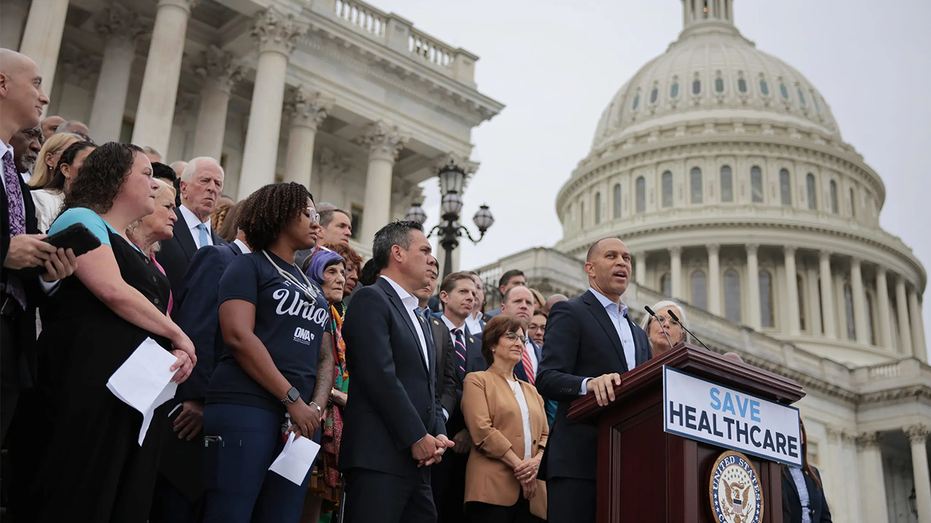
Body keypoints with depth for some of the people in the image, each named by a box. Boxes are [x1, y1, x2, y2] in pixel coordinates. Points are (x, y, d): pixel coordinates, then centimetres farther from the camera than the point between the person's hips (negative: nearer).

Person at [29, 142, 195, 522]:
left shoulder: (136, 251, 26)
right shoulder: (82, 218, 1)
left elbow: (154, 315, 24)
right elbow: (113, 291, -14)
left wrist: (178, 352, 0)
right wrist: (179, 336, -4)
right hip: (89, 382, -8)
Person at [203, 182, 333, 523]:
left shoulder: (312, 288, 24)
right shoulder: (248, 267, 3)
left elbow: (325, 357, 19)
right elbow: (238, 335, -11)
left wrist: (316, 408, -1)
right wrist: (293, 398, -13)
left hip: (301, 418, 7)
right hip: (245, 409, -6)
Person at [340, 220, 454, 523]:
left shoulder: (418, 316, 24)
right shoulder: (371, 299, -5)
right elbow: (380, 377, -15)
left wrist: (438, 435, 5)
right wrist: (417, 437, -13)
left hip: (417, 462, 9)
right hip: (379, 457, -9)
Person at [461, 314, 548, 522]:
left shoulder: (531, 390, 26)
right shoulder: (477, 380, 7)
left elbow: (545, 434, 16)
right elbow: (482, 430, -6)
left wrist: (537, 461, -7)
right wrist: (518, 465, -11)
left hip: (531, 491, 5)